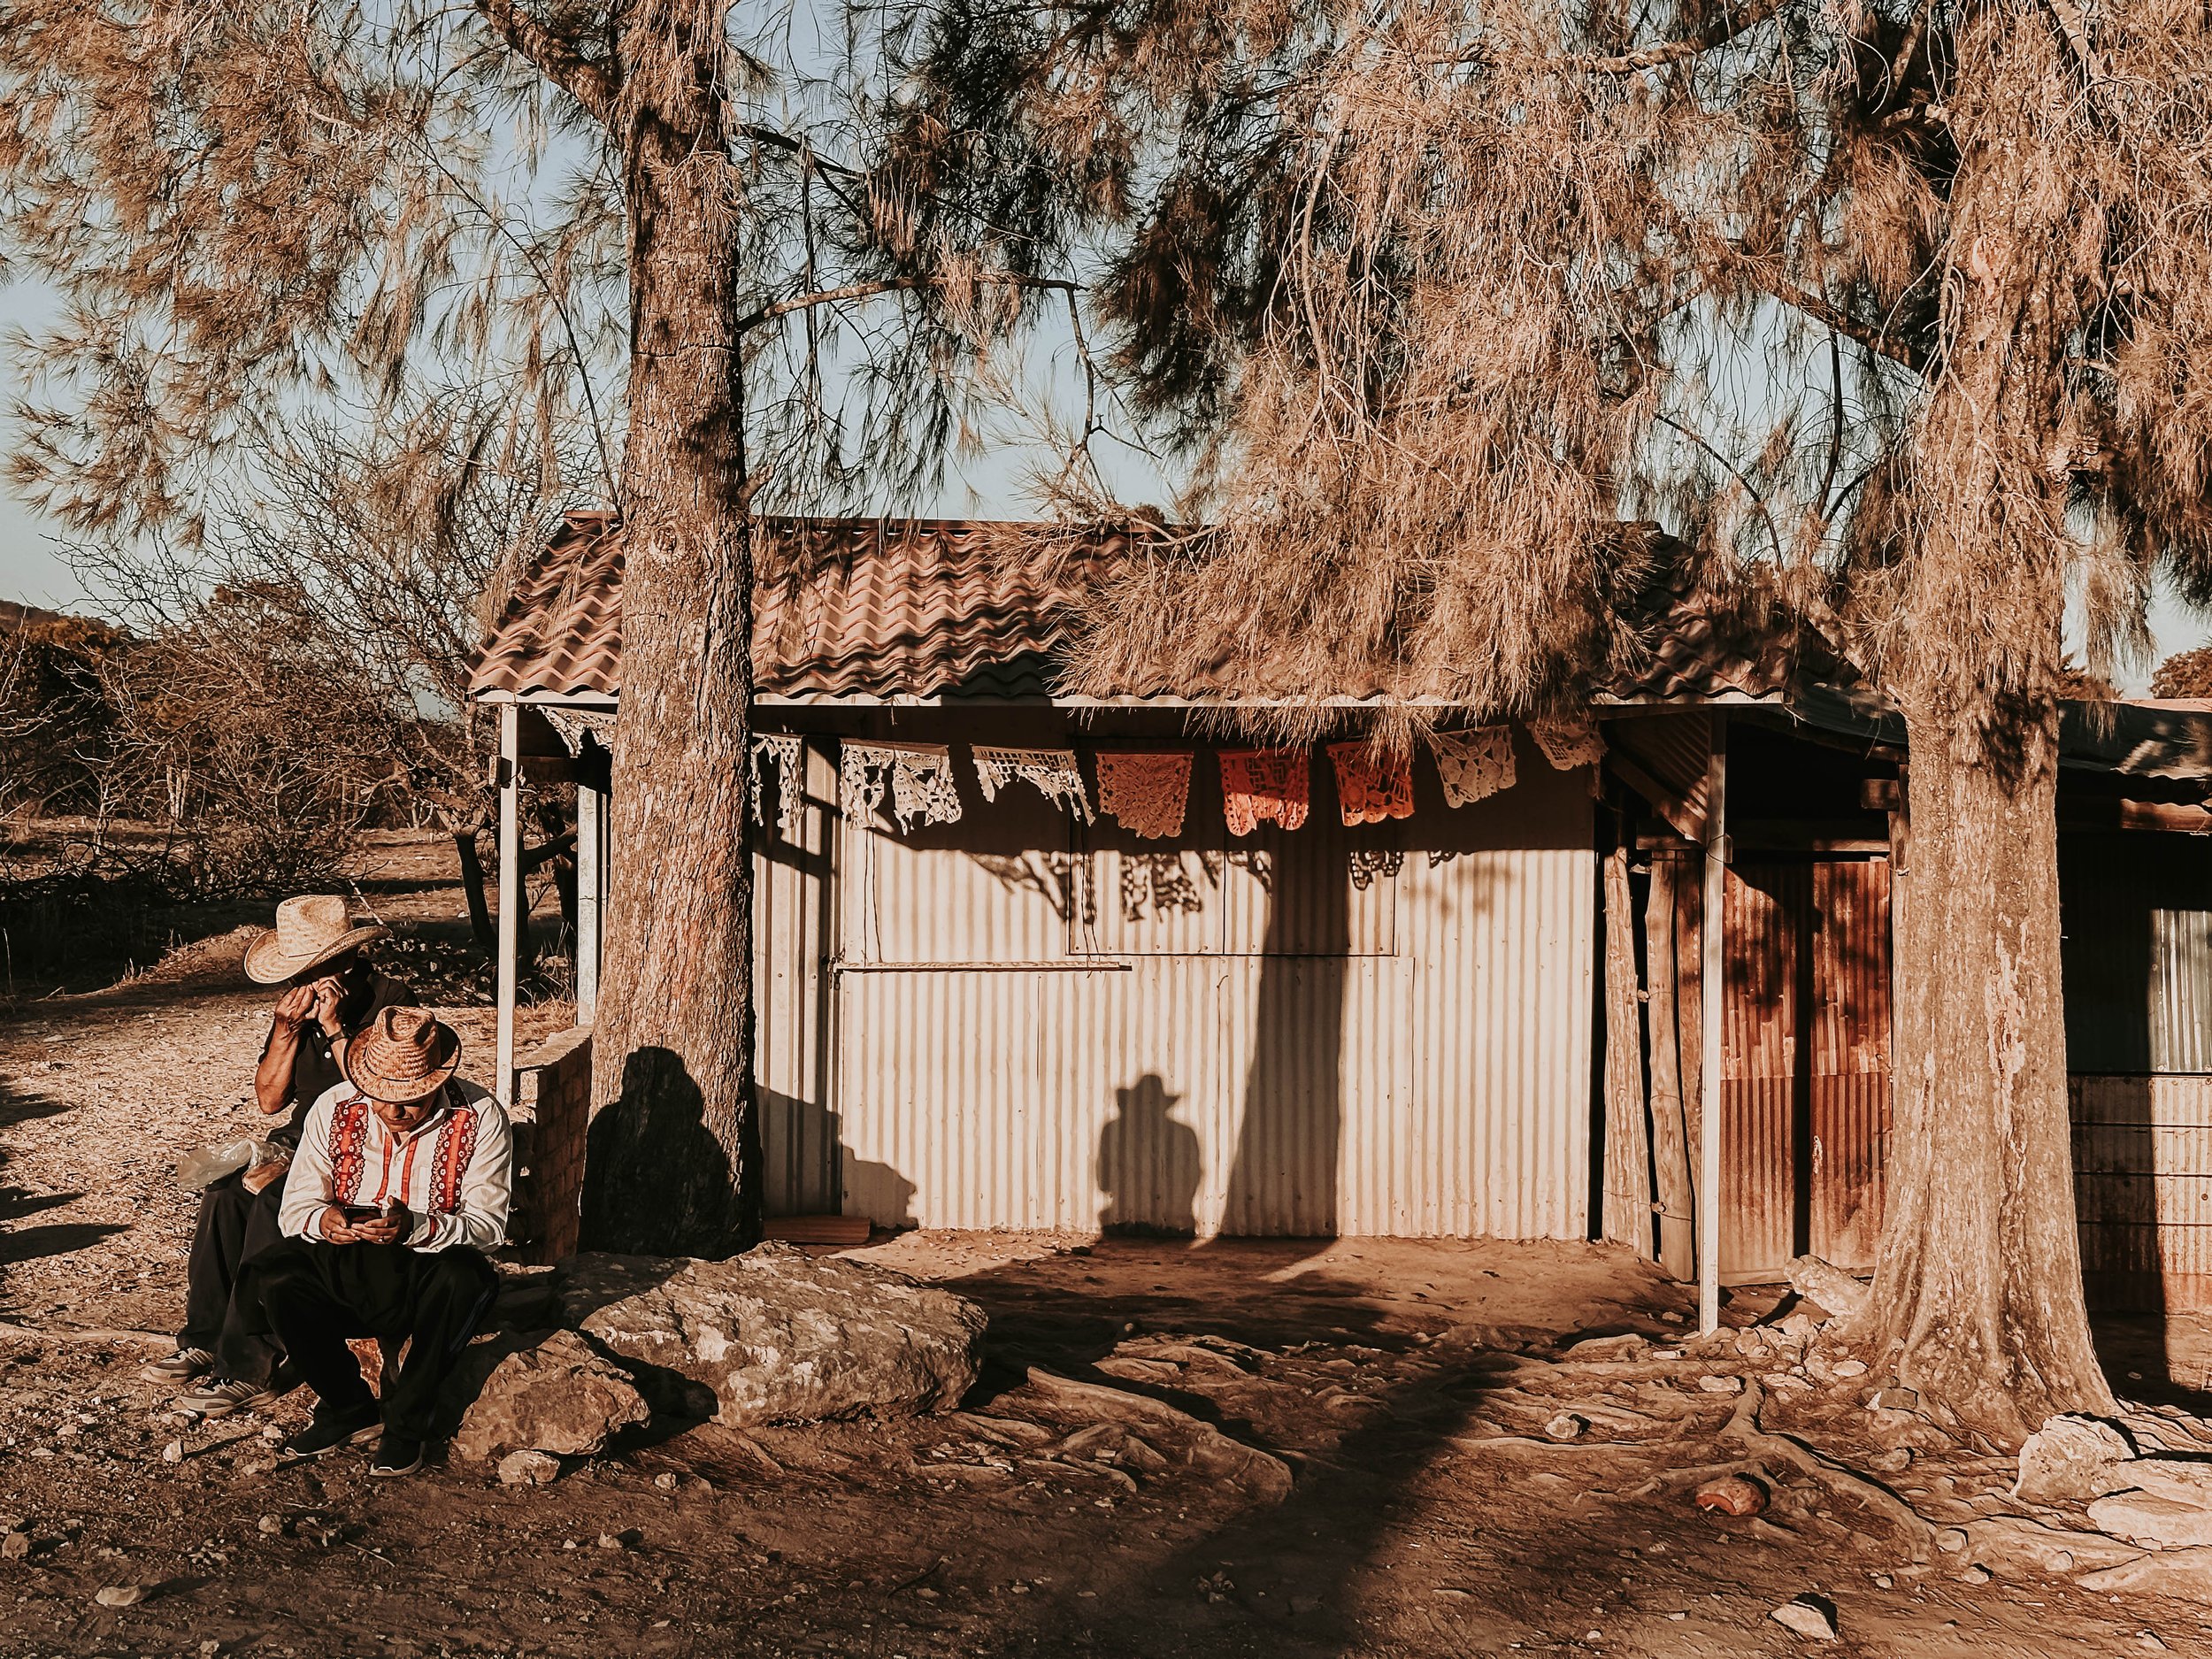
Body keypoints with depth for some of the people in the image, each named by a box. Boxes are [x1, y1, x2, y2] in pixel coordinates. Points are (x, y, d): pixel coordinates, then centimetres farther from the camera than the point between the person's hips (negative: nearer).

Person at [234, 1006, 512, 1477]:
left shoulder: (480, 1119, -11)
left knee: (463, 1278, -37)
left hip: (430, 1273, -2)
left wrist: (415, 1227, -35)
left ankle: (406, 1424, -14)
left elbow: (489, 1225, -15)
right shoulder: (334, 1108, -3)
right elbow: (294, 1207, -2)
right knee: (269, 1279, -26)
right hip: (346, 1270, 3)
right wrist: (322, 1220, -28)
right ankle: (348, 1408, -3)